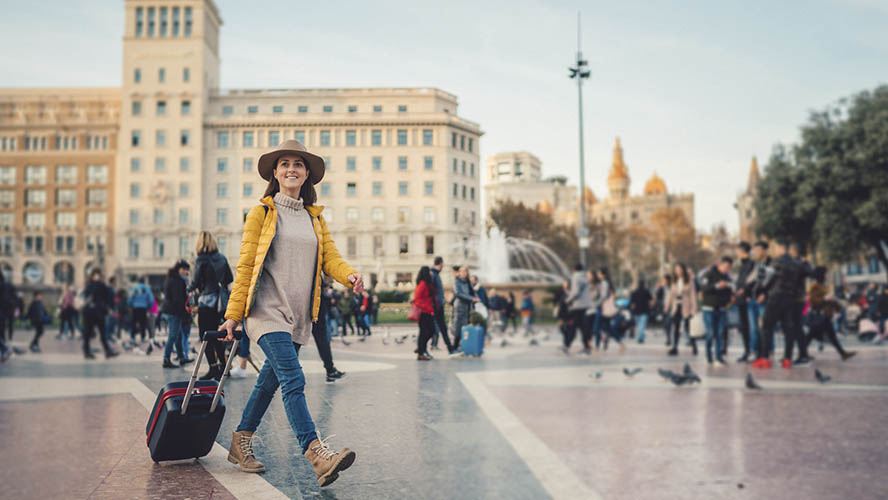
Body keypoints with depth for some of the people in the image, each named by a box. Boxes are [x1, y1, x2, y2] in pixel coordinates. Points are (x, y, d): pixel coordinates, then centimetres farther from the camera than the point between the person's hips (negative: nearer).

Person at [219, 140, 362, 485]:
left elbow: (330, 258, 6)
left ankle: (241, 443, 31)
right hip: (267, 311, -5)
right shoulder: (262, 213, 2)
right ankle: (317, 454, -25)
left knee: (270, 379, 14)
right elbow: (245, 266, -1)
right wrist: (233, 316, -4)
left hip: (299, 315, 5)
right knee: (293, 381, -18)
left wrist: (350, 275, -16)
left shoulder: (316, 217, 16)